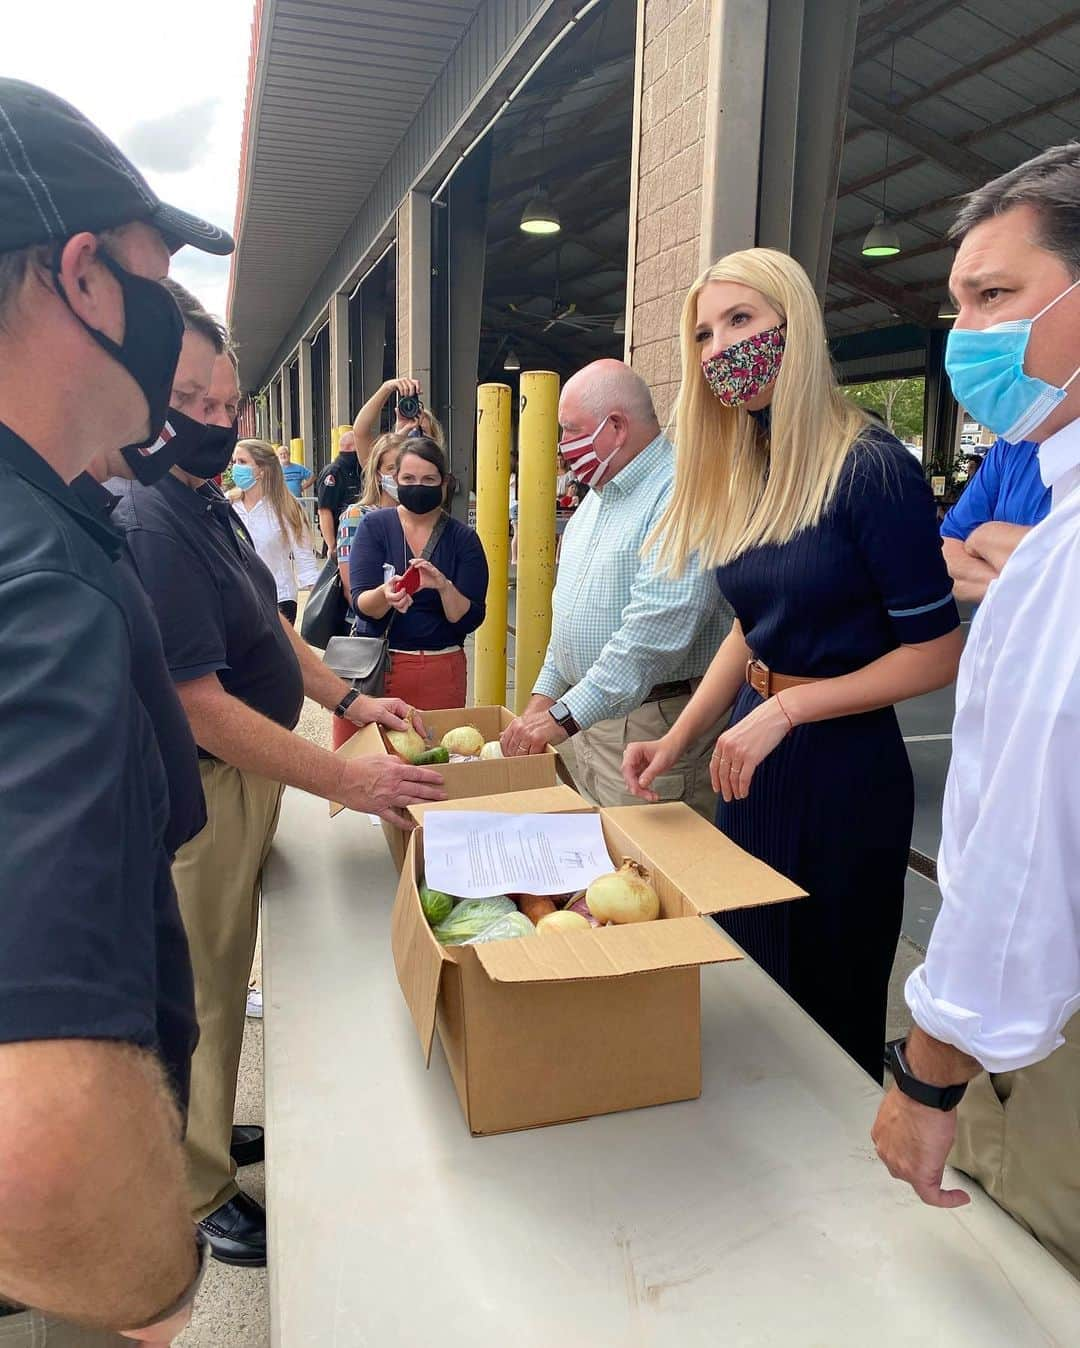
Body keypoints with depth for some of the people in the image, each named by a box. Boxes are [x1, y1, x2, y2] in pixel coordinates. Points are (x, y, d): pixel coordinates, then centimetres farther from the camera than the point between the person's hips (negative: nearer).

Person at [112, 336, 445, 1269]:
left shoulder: (211, 506, 9)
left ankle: (221, 1129, 44)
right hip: (199, 787, -9)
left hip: (249, 773, 9)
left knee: (230, 972, 23)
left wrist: (349, 699, 7)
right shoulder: (147, 523, -24)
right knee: (203, 993, 7)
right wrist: (346, 781, -28)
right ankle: (199, 1198, 28)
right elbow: (197, 703, -28)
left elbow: (268, 626, 17)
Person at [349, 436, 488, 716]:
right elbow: (361, 604, -10)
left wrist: (444, 586, -26)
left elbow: (469, 620, -7)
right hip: (374, 662, 0)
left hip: (440, 671, 1)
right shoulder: (374, 526, -1)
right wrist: (385, 595, -31)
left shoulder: (463, 539, -1)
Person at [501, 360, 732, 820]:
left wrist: (564, 716, -25)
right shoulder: (598, 495, 15)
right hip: (588, 712, 9)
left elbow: (657, 628, -28)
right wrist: (544, 696, 13)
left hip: (650, 723, -9)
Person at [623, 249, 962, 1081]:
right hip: (756, 761, 7)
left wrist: (785, 709, -18)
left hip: (844, 769, -7)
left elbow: (936, 652, -15)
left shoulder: (873, 468, -16)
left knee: (831, 1006, 11)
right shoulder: (741, 478, 5)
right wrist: (677, 740, 5)